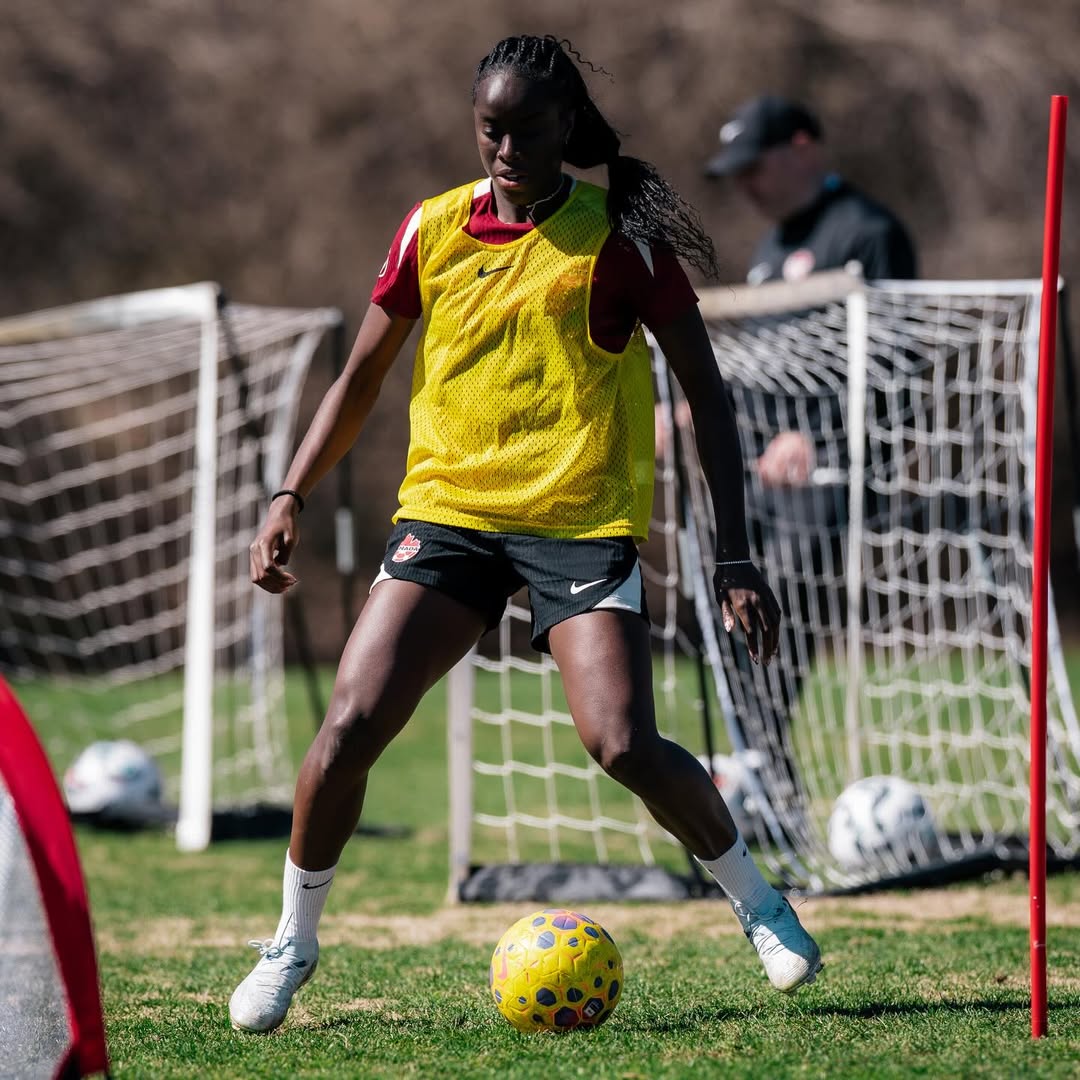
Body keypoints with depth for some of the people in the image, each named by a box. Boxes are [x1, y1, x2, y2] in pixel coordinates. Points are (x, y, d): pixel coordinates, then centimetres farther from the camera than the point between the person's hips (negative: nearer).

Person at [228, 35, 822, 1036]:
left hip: (584, 520, -3)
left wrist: (734, 555, -4)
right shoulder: (433, 229, 6)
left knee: (623, 744, -18)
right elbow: (360, 377, 18)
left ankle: (755, 899, 8)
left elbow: (705, 390, 1)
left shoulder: (621, 230, -3)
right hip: (446, 505, 3)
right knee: (350, 723, -12)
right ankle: (292, 942, 8)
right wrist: (291, 497, 7)